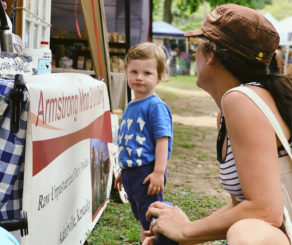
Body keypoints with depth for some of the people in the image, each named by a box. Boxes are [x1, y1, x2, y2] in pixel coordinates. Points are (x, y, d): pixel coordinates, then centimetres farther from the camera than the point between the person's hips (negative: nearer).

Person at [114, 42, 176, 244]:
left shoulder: (155, 106, -13)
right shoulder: (130, 107, 13)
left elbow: (162, 139, -19)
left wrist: (159, 172, -25)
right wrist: (124, 170, 26)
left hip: (147, 173, -9)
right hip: (131, 173, 9)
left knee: (150, 221, -3)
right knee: (143, 221, 19)